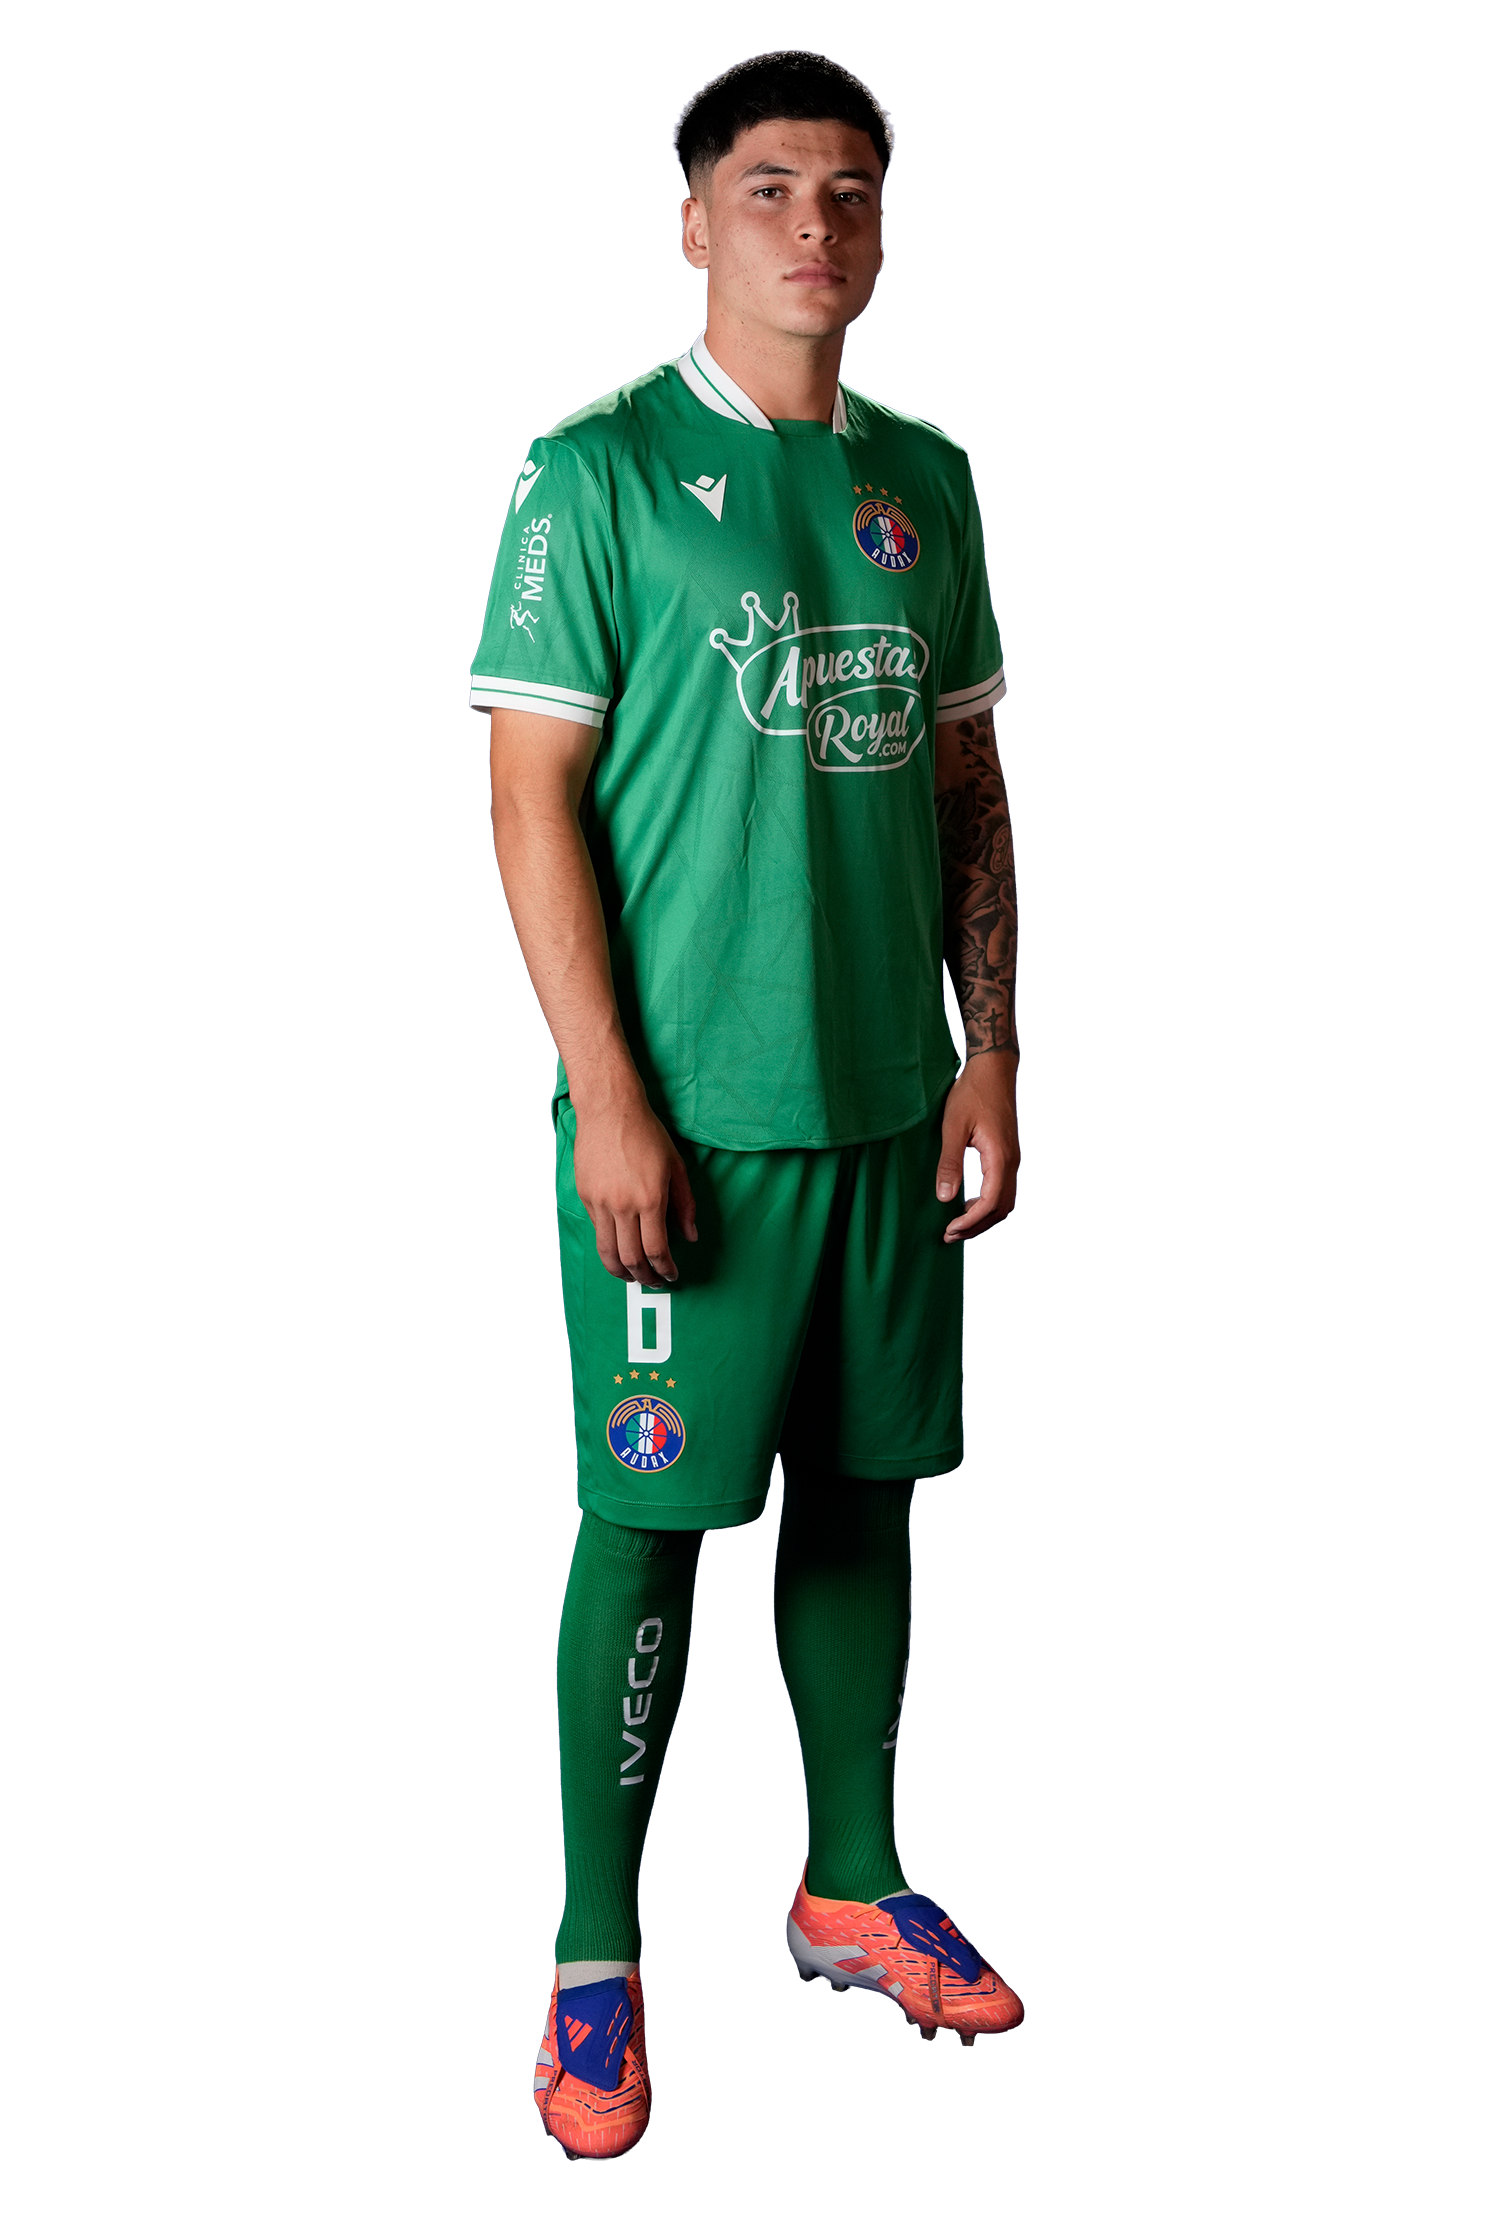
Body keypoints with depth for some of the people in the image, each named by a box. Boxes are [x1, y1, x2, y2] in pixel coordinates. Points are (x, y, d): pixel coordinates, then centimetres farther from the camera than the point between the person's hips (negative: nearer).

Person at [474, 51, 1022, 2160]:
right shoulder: (597, 473, -5)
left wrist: (992, 1045, 6)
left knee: (863, 1492, 14)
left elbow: (972, 789, 14)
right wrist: (605, 1095, -14)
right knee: (649, 1518, 1)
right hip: (692, 1110, -5)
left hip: (894, 1103, 5)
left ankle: (852, 1885, 30)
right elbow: (534, 799, -8)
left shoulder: (926, 482, 11)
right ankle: (596, 1959, 14)